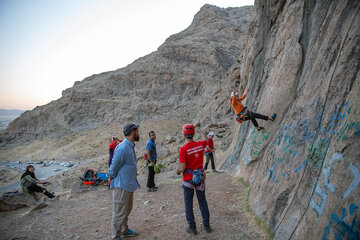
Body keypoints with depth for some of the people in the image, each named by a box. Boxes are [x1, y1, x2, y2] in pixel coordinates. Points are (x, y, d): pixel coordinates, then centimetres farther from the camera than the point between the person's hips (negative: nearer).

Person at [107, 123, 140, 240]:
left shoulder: (130, 146, 9)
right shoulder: (122, 148, -24)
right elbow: (114, 166, -18)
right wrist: (110, 178, -7)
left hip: (129, 184, 10)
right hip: (122, 185, -10)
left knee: (127, 210, 23)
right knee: (120, 212, 3)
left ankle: (124, 230, 39)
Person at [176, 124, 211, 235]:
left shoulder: (183, 149, -19)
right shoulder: (200, 145, -5)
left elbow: (182, 168, -21)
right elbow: (206, 140, 21)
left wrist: (177, 172, 2)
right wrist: (200, 132, 38)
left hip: (188, 178, -4)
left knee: (188, 202, 10)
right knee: (202, 201, 18)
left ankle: (192, 228, 17)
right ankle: (207, 225, 26)